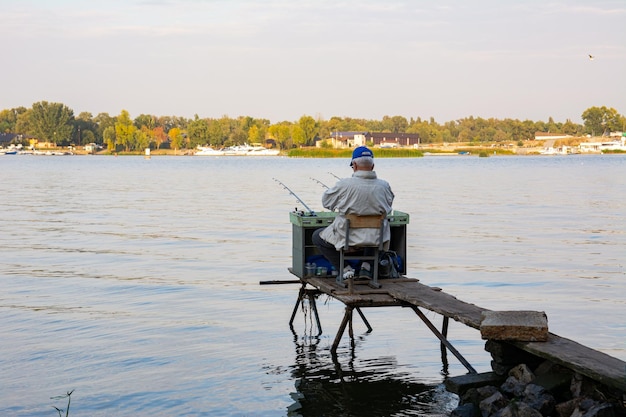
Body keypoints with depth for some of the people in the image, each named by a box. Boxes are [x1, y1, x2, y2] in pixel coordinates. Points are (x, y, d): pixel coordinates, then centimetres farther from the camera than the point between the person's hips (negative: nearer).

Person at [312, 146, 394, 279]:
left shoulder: (344, 185, -18)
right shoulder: (384, 186, -8)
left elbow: (326, 202, -1)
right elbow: (388, 206, 10)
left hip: (348, 238, -3)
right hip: (376, 239, 3)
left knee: (317, 236, 23)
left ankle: (345, 269, 7)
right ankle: (367, 266, 18)